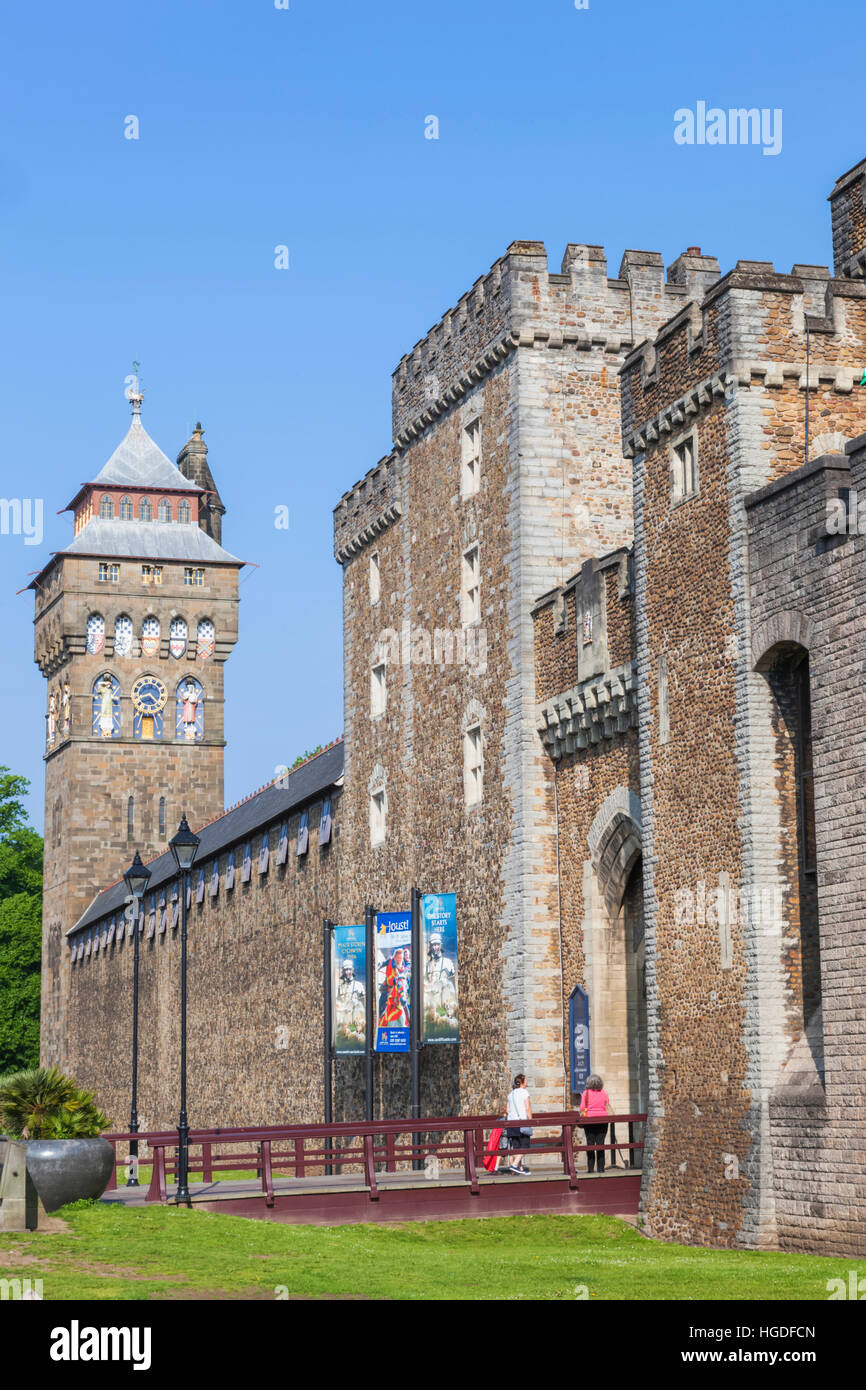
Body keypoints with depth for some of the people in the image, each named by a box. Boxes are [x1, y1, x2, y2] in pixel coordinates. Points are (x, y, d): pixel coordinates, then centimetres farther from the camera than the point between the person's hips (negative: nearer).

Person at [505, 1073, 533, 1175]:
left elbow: (508, 1110, 15)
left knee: (516, 1146, 7)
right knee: (524, 1146, -5)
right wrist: (530, 1121, -6)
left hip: (511, 1121, 7)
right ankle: (514, 1164, -19)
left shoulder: (511, 1094, 14)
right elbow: (528, 1108, -10)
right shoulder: (524, 1092, -5)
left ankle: (520, 1168, 8)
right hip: (522, 1121, -7)